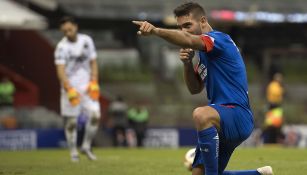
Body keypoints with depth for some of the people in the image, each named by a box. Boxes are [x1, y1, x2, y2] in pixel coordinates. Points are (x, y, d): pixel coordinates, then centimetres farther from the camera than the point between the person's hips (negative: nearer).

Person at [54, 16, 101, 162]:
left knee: (95, 115, -9)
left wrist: (94, 83, -2)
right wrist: (69, 89, -27)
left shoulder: (87, 41, 5)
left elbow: (93, 63, 10)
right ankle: (73, 152, 12)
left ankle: (86, 146, 10)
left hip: (87, 86, 3)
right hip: (70, 87, -3)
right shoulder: (62, 47, -9)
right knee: (71, 121, -2)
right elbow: (60, 70, -16)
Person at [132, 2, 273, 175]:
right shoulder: (205, 53, 19)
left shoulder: (219, 38, -12)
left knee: (201, 114, -41)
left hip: (239, 116, -11)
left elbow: (188, 40, -33)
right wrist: (187, 63, 2)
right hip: (224, 121, 11)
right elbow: (195, 88, 21)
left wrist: (155, 30, -48)